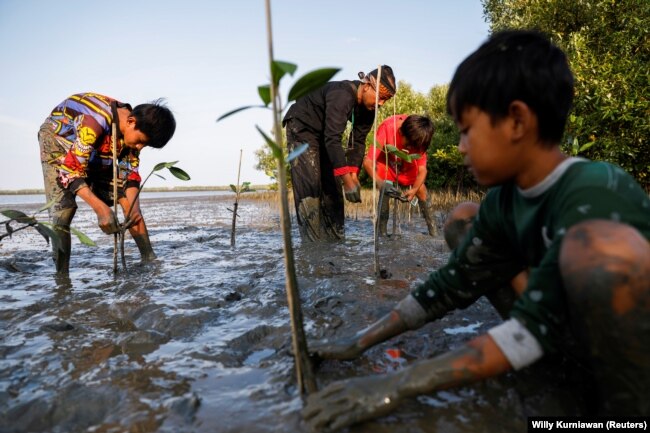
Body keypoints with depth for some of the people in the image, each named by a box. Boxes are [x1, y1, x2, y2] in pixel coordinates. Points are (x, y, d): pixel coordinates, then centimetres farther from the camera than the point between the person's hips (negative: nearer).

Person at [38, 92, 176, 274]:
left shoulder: (133, 133, -19)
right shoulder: (94, 122, -41)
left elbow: (130, 175, -14)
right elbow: (71, 171, -39)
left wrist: (134, 208, -30)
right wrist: (101, 208, -46)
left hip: (96, 152, 6)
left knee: (128, 199, -7)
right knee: (63, 209, -22)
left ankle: (149, 260, -1)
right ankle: (61, 275, -12)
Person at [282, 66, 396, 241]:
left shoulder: (368, 107, -9)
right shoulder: (341, 95, -34)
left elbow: (358, 142, -7)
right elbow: (333, 139, -40)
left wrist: (354, 174, -19)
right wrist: (347, 180, -43)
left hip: (325, 133, 8)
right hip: (301, 128, -8)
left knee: (332, 183, 4)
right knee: (310, 185, -16)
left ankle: (334, 237, 9)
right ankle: (312, 240, -14)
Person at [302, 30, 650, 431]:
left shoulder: (598, 193, -29)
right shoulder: (503, 204, -7)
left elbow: (541, 322, -33)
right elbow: (452, 283, -3)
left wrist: (399, 385, -32)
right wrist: (360, 342, -4)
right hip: (591, 340, 7)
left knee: (596, 242, -38)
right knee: (464, 224, 2)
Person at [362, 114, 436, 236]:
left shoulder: (417, 139, -29)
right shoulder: (387, 129, -39)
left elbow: (422, 169, -27)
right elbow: (367, 161, -41)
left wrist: (414, 189, -46)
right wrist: (380, 183, -56)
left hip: (407, 163, 3)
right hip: (386, 160, -2)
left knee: (421, 189, -6)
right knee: (385, 191, -19)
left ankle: (432, 227, 10)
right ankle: (382, 232, -9)